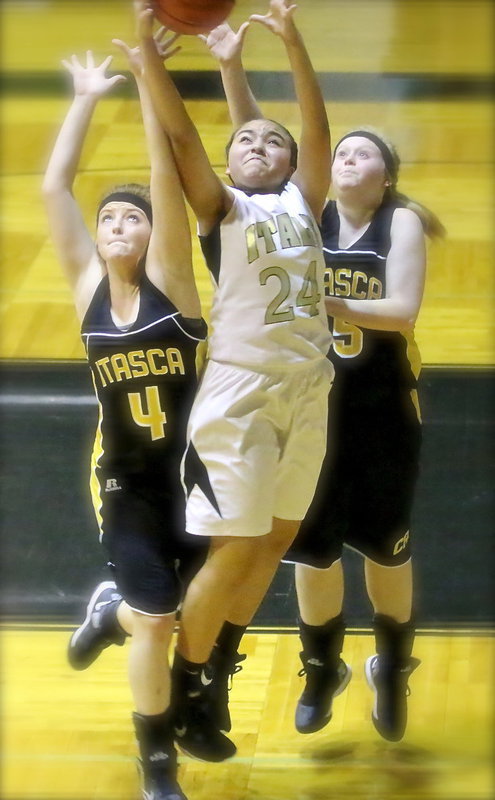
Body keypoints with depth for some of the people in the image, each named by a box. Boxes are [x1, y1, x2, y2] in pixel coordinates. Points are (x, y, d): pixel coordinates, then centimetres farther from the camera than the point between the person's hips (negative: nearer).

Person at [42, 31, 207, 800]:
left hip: (197, 468, 0)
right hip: (126, 480, 0)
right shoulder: (88, 285, -3)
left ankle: (114, 611, 41)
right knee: (156, 621, -5)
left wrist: (148, 80, -22)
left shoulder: (170, 279, -8)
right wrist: (87, 97, -7)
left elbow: (167, 178, -18)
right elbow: (53, 186, -8)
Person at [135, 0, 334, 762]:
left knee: (275, 540, 12)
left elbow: (318, 130, 2)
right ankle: (183, 688, 10)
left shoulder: (303, 205, 14)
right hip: (240, 389, -5)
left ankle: (216, 669, 27)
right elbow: (181, 135, -8)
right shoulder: (222, 208, 4)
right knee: (233, 551, -6)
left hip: (308, 390, 5)